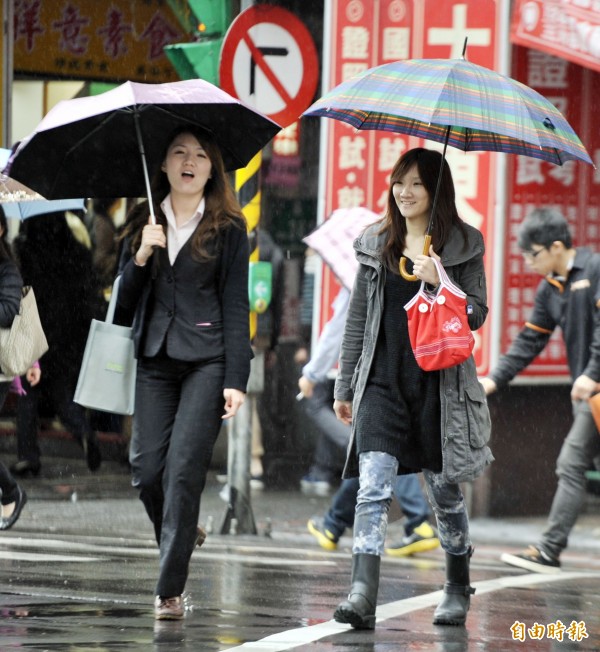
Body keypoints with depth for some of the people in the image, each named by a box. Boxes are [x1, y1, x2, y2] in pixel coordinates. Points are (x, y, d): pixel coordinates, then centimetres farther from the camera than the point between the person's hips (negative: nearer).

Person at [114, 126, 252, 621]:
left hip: (207, 361, -3)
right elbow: (125, 298, 9)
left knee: (184, 466, -12)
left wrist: (236, 379, -7)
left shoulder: (228, 228, 3)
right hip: (155, 358, 4)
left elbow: (235, 305, 0)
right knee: (146, 468, -3)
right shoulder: (143, 223, 12)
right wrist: (141, 256, -10)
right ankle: (182, 537, 27)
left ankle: (170, 589, -10)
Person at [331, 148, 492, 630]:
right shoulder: (376, 245, 10)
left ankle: (458, 589, 29)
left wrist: (440, 282, -16)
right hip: (383, 380, 1)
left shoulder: (463, 246, 3)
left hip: (439, 382, -1)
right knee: (374, 486, -14)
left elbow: (477, 314, 0)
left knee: (445, 491, 10)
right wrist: (344, 386, 13)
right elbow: (358, 319, 13)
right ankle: (363, 595, -24)